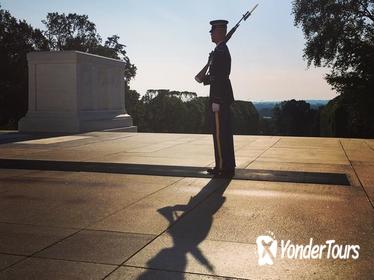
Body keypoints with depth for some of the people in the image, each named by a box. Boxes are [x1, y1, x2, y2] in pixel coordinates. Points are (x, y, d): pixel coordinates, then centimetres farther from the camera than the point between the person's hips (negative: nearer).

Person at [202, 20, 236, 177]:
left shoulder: (220, 51, -15)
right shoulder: (222, 50, 18)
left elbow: (220, 77, -20)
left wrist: (216, 101, -21)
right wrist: (204, 78, 11)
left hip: (219, 98, -11)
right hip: (224, 98, 11)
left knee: (220, 133, -6)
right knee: (224, 133, 13)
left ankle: (223, 167, -1)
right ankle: (227, 166, 20)